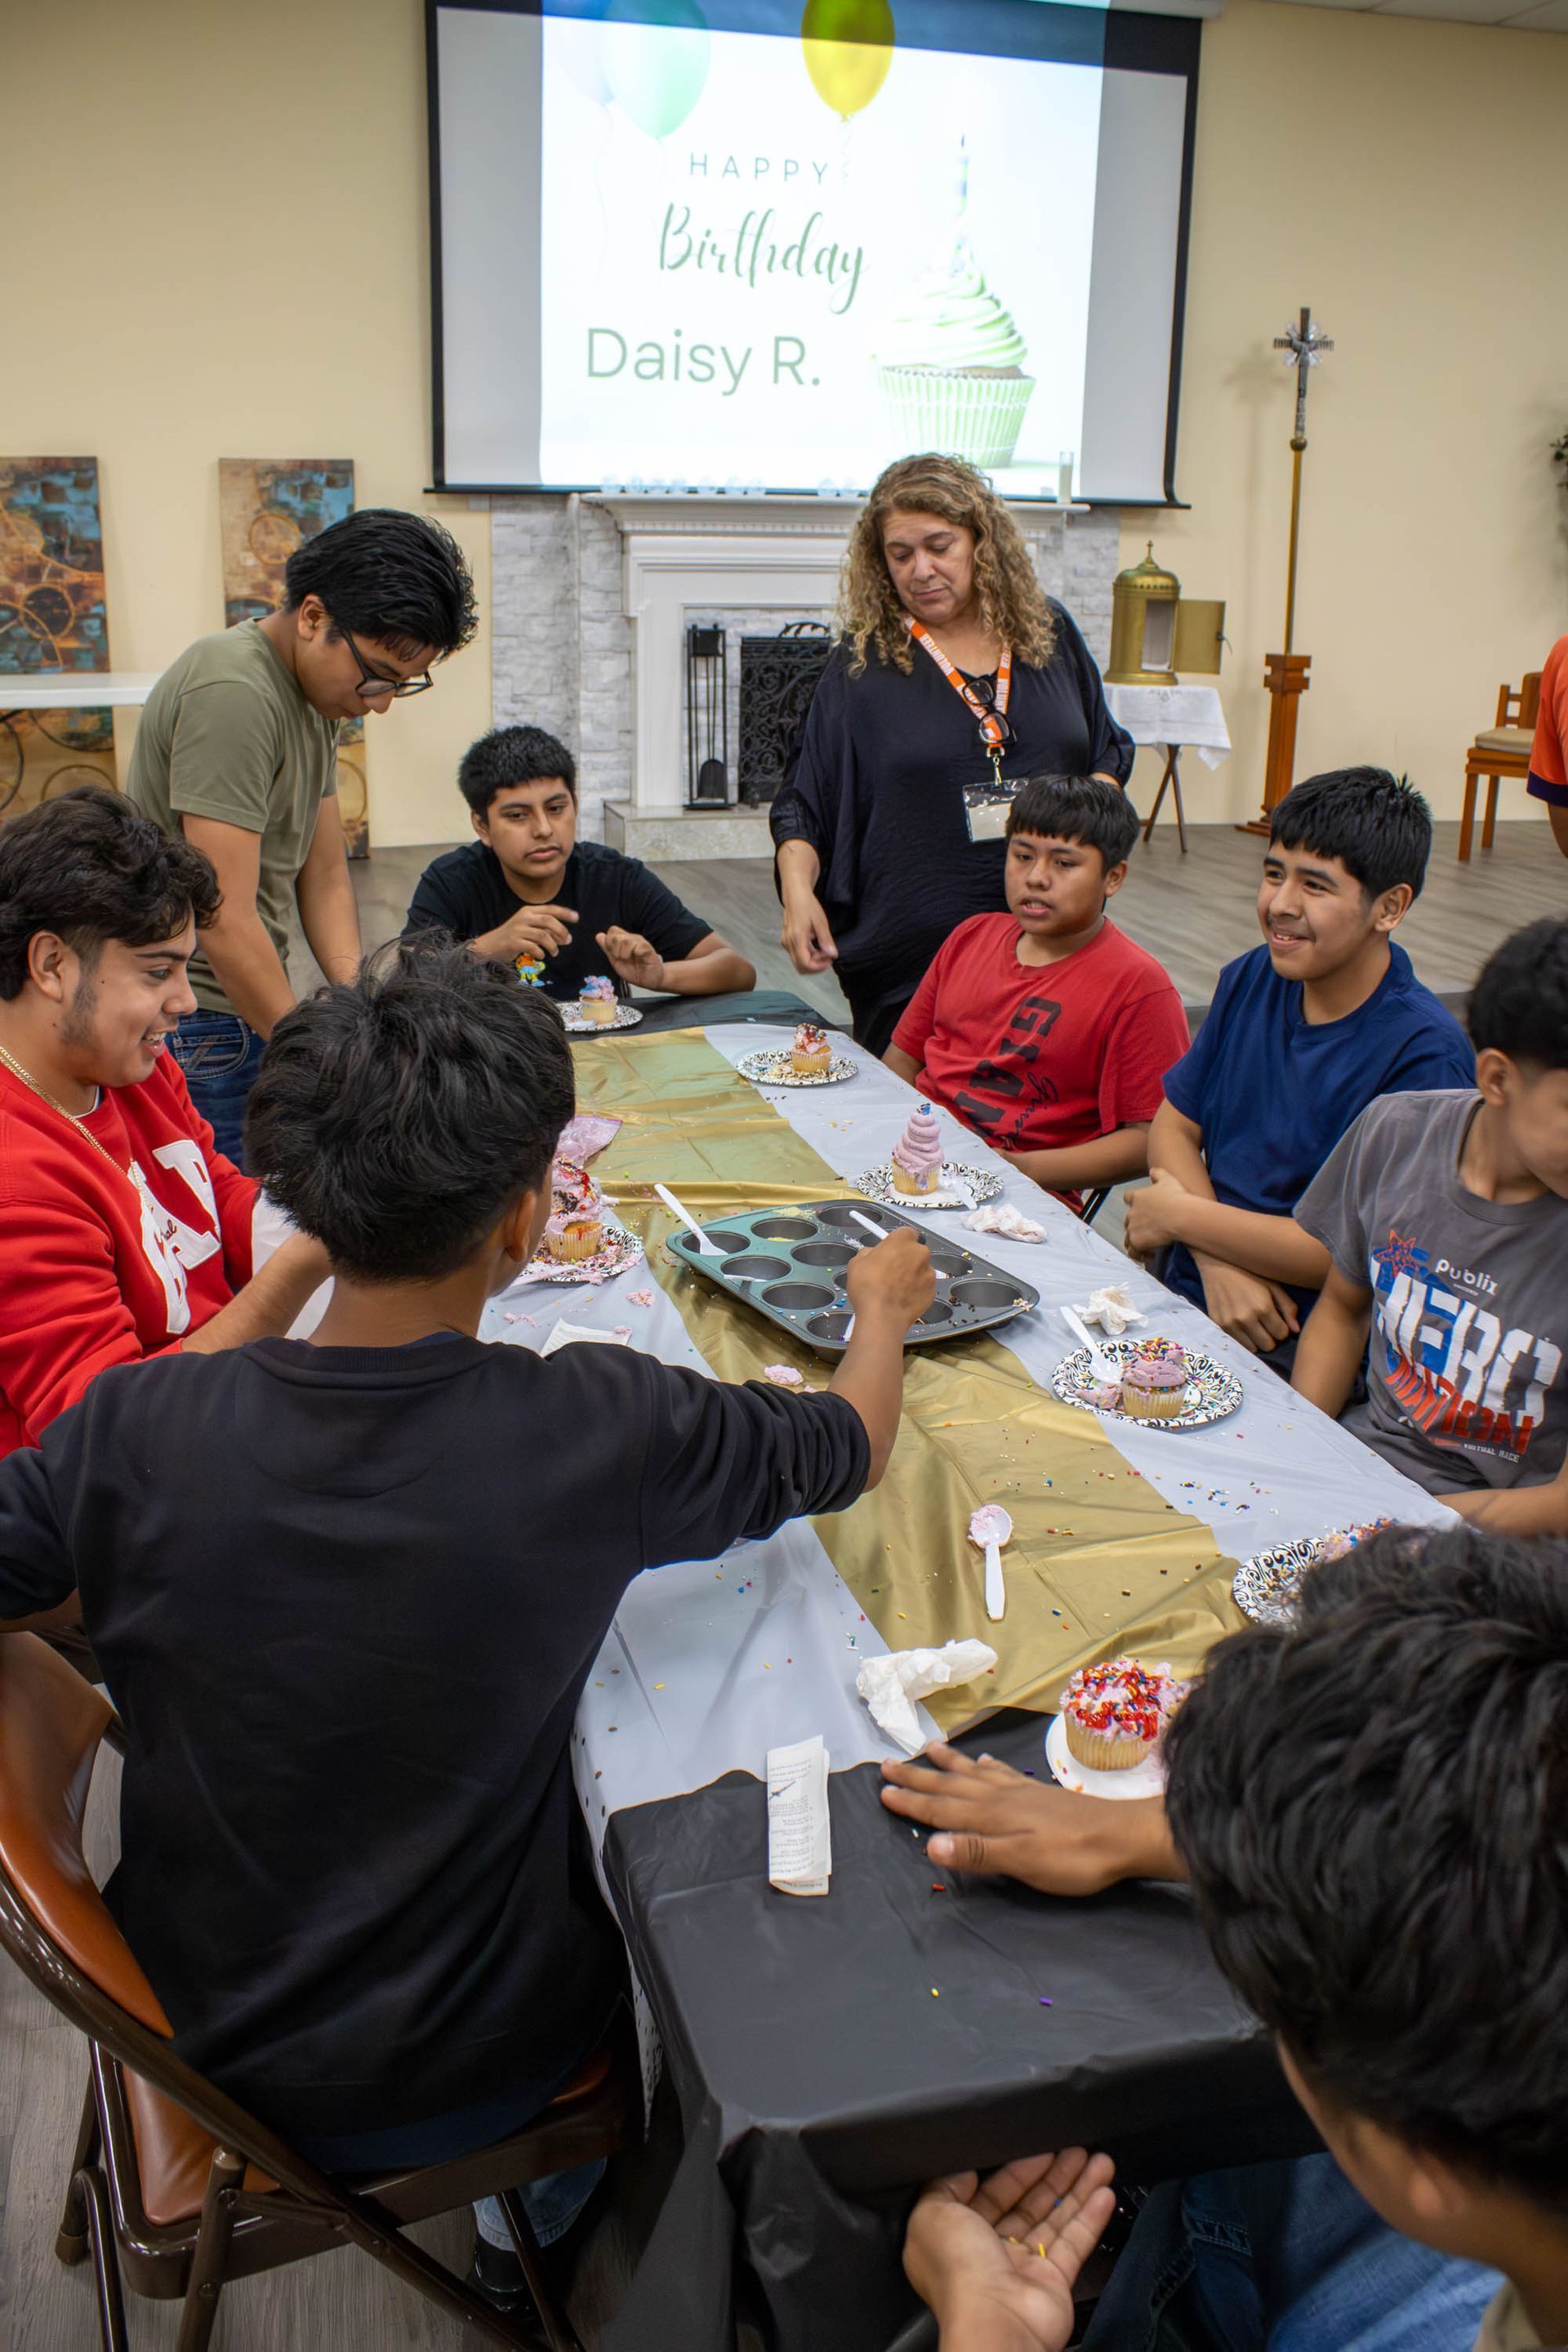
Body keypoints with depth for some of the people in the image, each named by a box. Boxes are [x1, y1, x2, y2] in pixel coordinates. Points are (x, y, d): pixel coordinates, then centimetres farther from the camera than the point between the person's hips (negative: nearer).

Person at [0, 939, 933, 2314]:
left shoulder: (135, 1436, -24)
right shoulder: (599, 1433, -26)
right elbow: (848, 1450, -8)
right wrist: (884, 1307, 14)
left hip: (201, 2039, 3)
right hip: (467, 2071, -2)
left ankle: (537, 2200, 45)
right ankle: (565, 2216, 48)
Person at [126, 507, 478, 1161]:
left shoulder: (316, 691, 10)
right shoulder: (232, 694, -20)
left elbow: (325, 877, 12)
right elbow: (225, 923, -23)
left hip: (253, 1014, 9)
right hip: (198, 1030, -9)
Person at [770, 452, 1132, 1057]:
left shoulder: (1050, 633, 7)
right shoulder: (863, 661, 0)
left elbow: (1108, 753, 17)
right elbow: (804, 804, 1)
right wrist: (798, 891, -16)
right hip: (911, 957, -2)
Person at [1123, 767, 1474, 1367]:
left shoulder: (1425, 1054, -15)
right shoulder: (1250, 980, 7)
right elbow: (1173, 1125, 9)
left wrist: (1180, 1216, -9)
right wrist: (1219, 1261, -11)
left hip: (1296, 1354, -7)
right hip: (1188, 1292, 7)